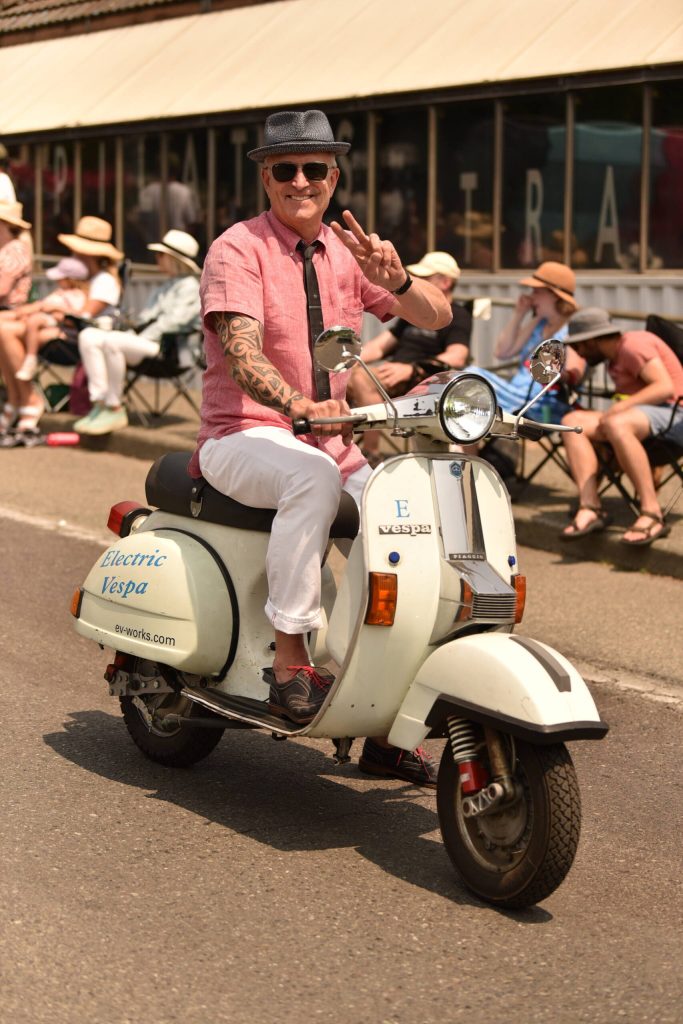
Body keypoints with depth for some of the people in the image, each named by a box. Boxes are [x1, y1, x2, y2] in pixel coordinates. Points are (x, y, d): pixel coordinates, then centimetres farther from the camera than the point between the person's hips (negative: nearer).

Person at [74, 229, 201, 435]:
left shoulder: (189, 286, -1)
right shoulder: (165, 287, 30)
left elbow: (172, 322, -14)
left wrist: (141, 339, -18)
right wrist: (133, 331, 4)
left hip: (163, 347, -10)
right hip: (143, 341, 10)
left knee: (112, 342, -34)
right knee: (89, 336, -7)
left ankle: (114, 409, -25)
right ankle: (100, 402, -16)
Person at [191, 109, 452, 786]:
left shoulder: (346, 251, 10)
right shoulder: (238, 249, -8)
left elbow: (436, 317, 4)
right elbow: (241, 354, -24)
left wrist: (394, 279, -18)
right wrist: (299, 407, -44)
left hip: (328, 440, 6)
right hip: (245, 437, -6)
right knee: (313, 475, -37)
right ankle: (289, 663, -32)